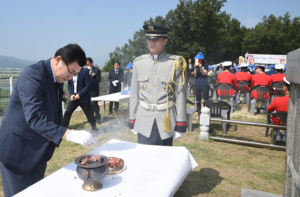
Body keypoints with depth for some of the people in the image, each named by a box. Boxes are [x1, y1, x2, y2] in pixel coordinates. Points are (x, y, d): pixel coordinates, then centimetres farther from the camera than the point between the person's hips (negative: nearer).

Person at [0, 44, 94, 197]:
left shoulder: (58, 78, 5)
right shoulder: (32, 74, -22)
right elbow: (34, 118, -32)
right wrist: (69, 134, -40)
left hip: (38, 152, 8)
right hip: (17, 152, -8)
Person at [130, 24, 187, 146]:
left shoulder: (175, 63, -5)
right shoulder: (138, 63, 3)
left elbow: (181, 95, -5)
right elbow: (134, 94, 6)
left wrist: (180, 125, -5)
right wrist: (132, 121, 7)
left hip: (166, 121, -1)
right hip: (144, 122, 2)